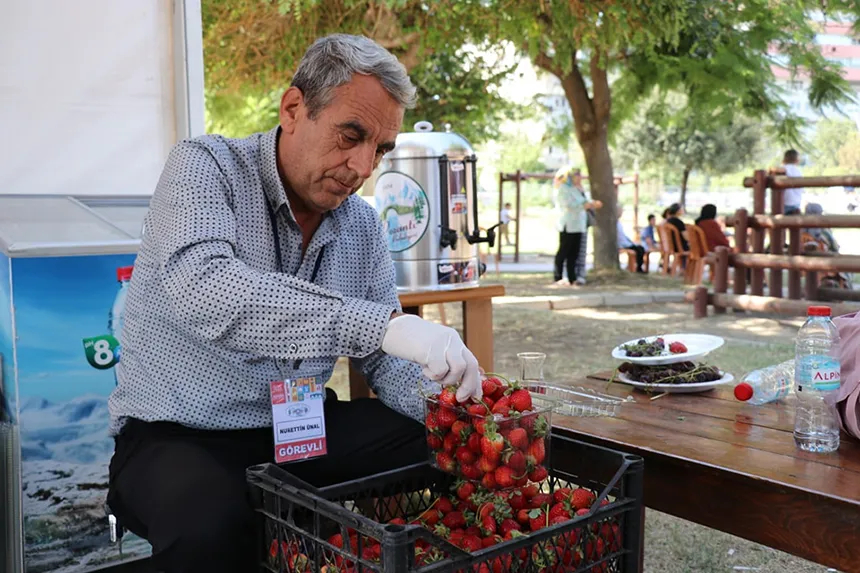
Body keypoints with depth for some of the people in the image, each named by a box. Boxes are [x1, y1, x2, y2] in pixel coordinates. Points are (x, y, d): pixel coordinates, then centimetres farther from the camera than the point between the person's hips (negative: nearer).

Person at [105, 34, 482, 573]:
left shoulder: (363, 226, 2)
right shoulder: (205, 167, -14)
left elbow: (390, 361, 4)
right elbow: (203, 291, -35)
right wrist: (380, 323, -43)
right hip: (180, 432, -5)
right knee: (210, 525, -35)